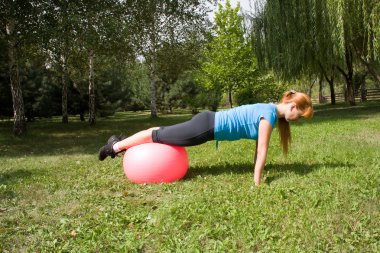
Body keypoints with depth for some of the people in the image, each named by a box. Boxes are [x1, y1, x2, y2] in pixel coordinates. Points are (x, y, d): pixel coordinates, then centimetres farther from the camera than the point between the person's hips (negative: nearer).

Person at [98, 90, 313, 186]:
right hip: (207, 127, -9)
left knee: (164, 133, 19)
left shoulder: (269, 110, 8)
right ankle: (116, 146, 19)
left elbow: (259, 146, 16)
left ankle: (121, 141, 34)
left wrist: (257, 166, 21)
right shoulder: (270, 115, -20)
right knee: (159, 136, 4)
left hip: (209, 122, 9)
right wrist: (257, 182, -16)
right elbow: (263, 151, -21)